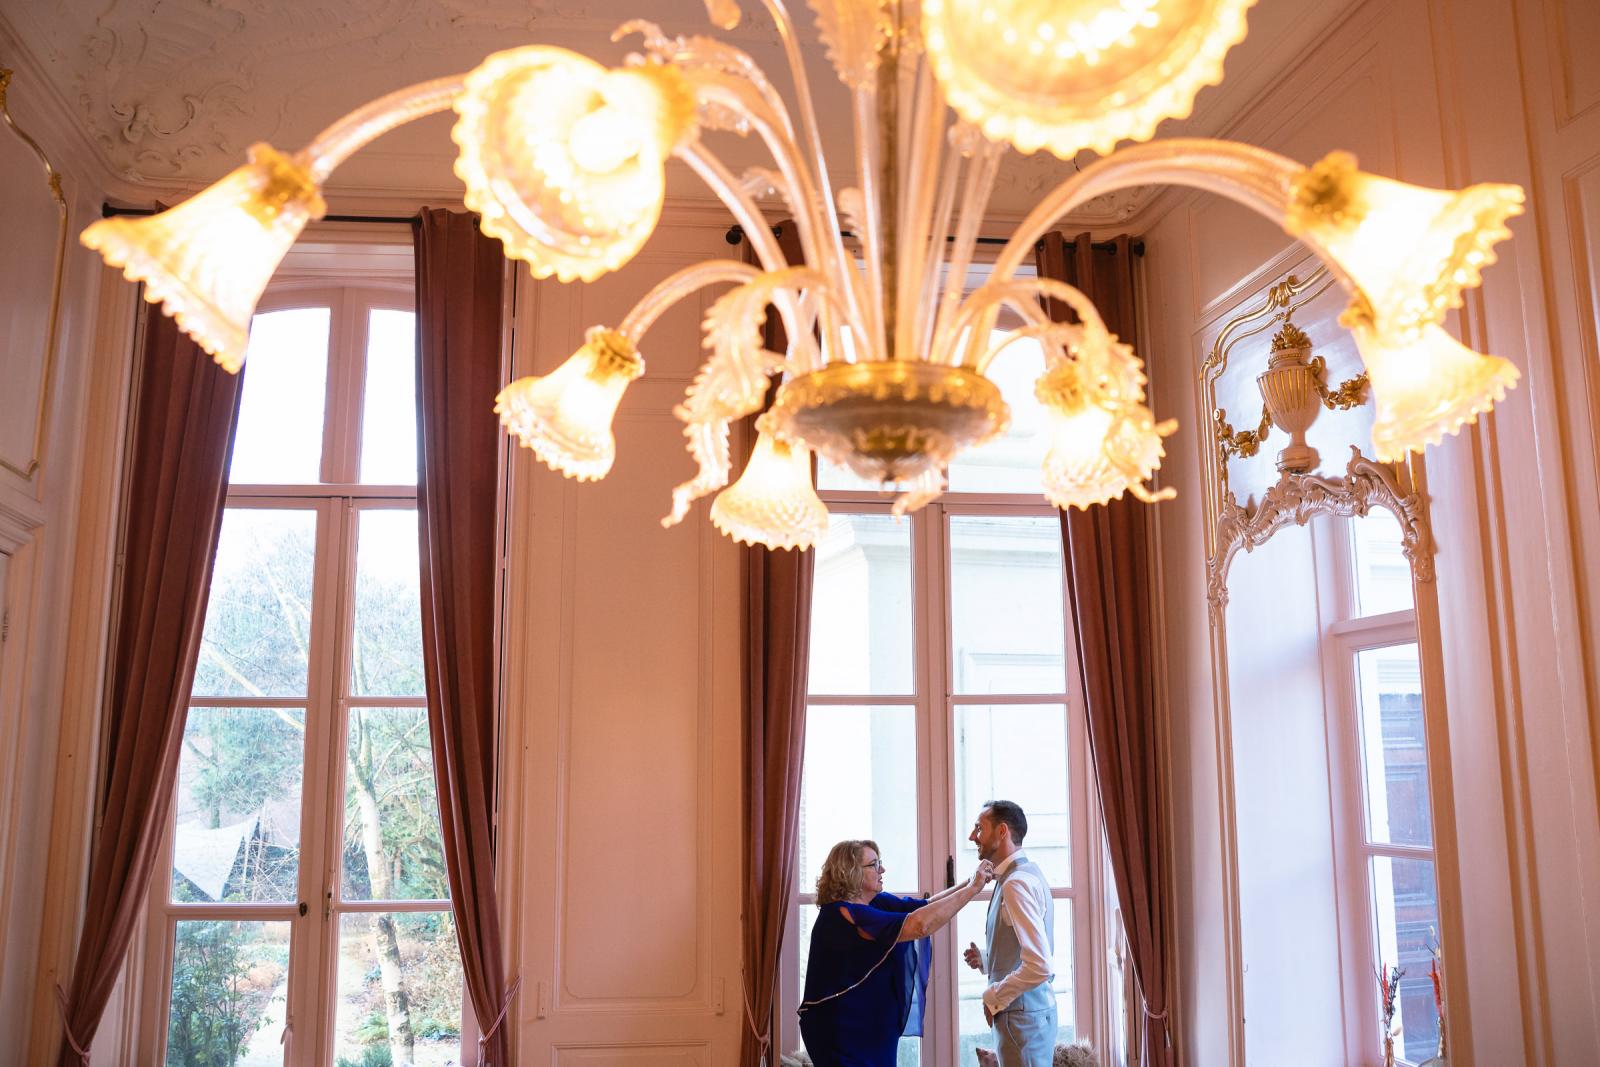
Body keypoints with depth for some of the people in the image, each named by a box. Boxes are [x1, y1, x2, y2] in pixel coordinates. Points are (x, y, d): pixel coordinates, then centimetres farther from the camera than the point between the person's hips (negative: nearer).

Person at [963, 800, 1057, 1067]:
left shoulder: (1016, 883, -20)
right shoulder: (1026, 873, 10)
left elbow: (1039, 967, -27)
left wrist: (993, 997, -15)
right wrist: (984, 959, 9)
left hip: (1022, 1015, -9)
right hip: (1032, 1008, 9)